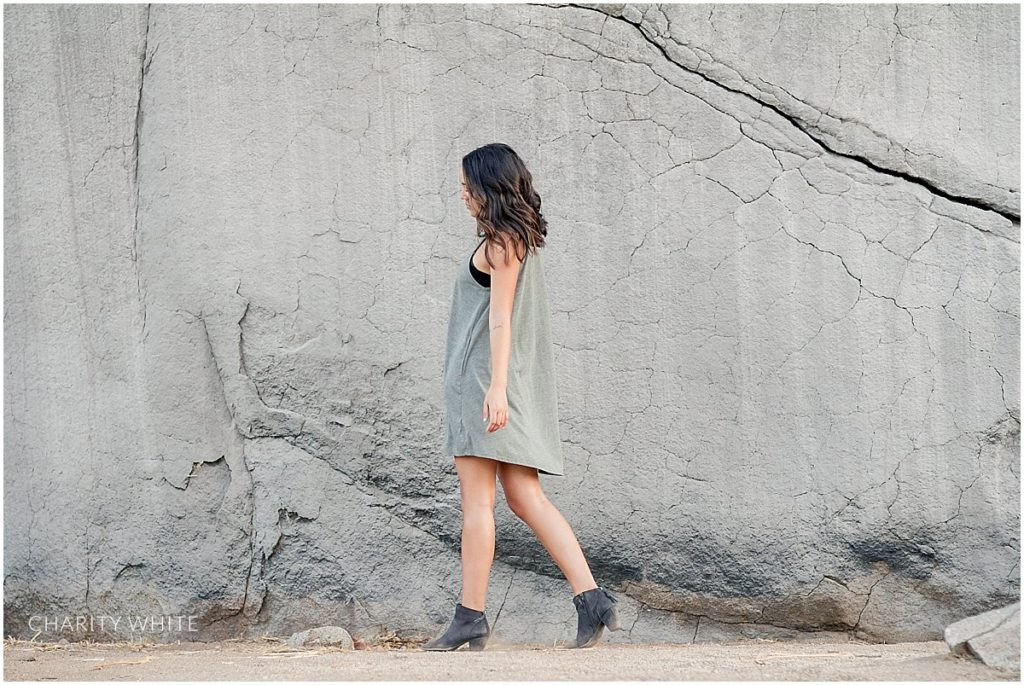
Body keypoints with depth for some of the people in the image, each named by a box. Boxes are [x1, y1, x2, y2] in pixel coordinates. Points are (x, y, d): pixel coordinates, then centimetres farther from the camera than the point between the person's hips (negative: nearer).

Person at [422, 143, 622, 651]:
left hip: (484, 376, -9)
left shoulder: (501, 242, -8)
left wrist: (496, 386, -22)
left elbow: (500, 318, -16)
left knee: (477, 499, -7)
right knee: (525, 497, 4)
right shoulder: (520, 239, 19)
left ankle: (471, 617, -6)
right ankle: (591, 600, -4)